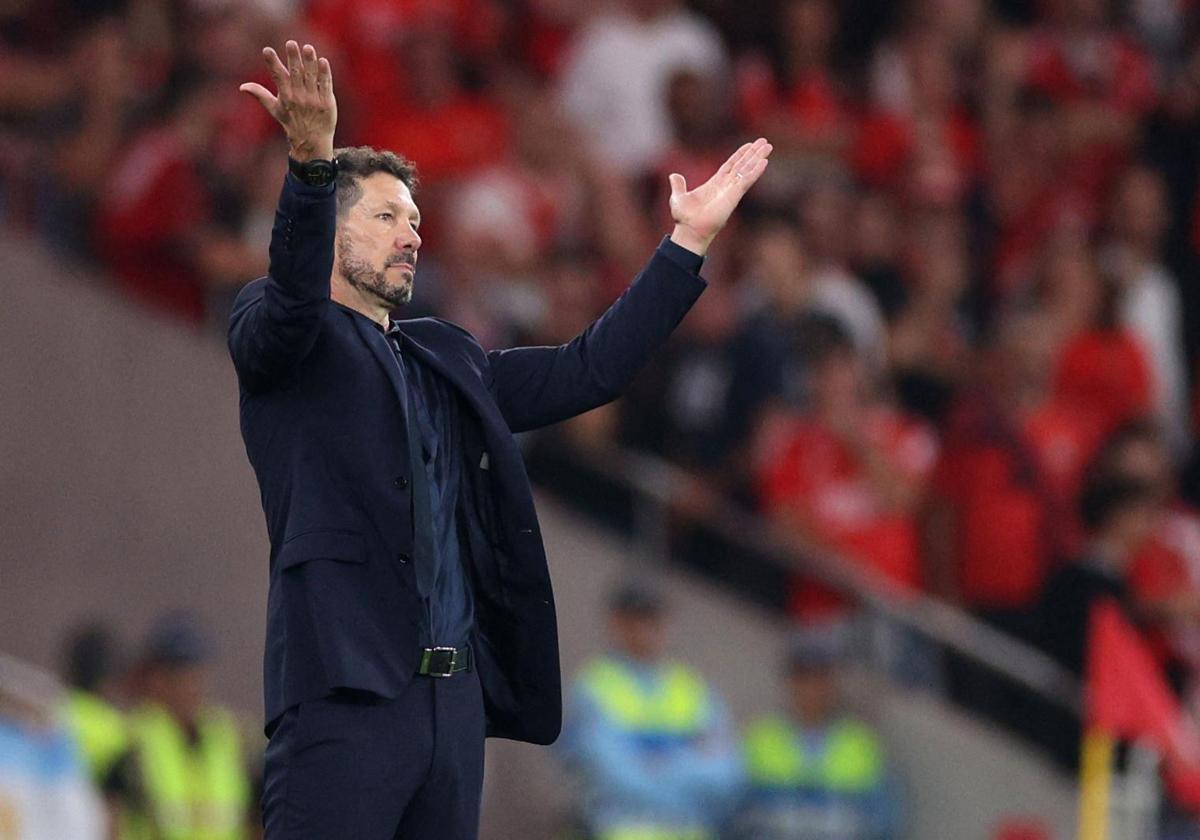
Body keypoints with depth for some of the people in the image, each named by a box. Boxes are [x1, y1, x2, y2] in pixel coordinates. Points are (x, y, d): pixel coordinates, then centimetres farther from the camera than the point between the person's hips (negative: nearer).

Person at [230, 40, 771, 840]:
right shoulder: (276, 339, 5)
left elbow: (588, 370, 24)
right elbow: (292, 299, -18)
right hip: (346, 691, -7)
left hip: (455, 695, 7)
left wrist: (690, 241, 19)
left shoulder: (445, 361, 24)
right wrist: (311, 160, -35)